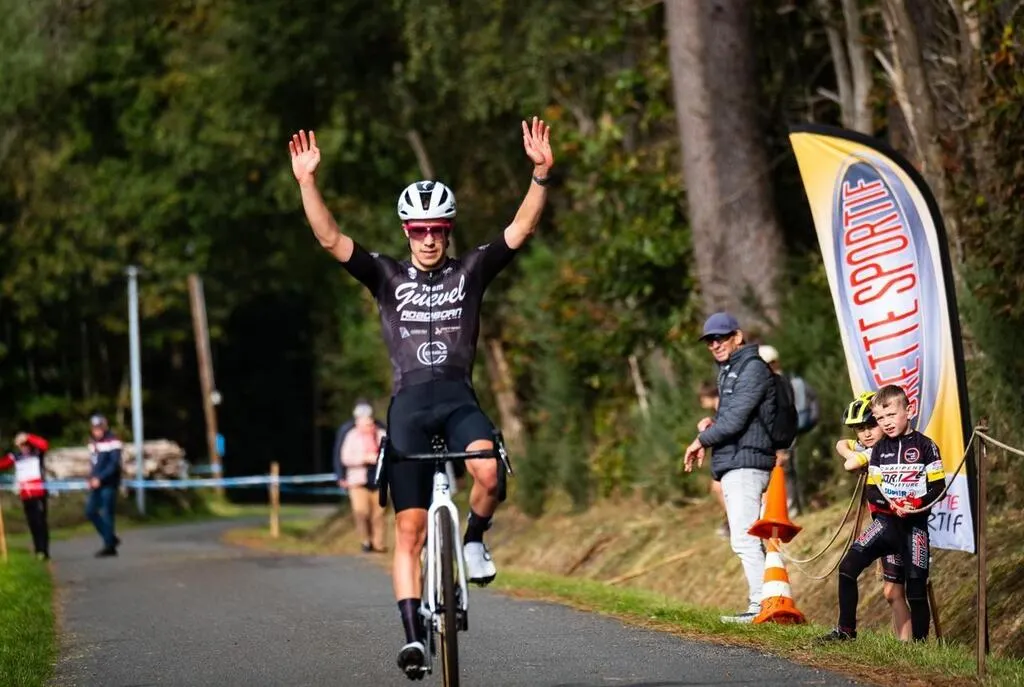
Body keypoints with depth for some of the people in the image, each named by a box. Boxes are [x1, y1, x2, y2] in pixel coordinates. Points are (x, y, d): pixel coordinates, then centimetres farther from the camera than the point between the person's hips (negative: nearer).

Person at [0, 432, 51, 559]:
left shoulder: (37, 453, -1)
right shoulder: (15, 457, 8)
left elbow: (44, 444, -20)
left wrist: (27, 437, -25)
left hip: (39, 494, -4)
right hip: (25, 496, 4)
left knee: (40, 522, -7)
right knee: (32, 523, 6)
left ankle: (44, 551, -5)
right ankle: (39, 550, 13)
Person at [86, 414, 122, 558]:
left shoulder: (112, 442, -11)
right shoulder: (93, 443, 14)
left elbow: (114, 464, -16)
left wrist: (100, 478, -20)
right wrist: (92, 478, 5)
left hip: (109, 484, -8)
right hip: (96, 483, 8)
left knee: (106, 513, -7)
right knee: (90, 511, 6)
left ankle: (109, 546, 0)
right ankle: (111, 537, 18)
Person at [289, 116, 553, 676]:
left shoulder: (470, 271, 8)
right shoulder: (387, 276, 7)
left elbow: (521, 229, -3)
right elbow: (329, 238, -3)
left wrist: (541, 174, -16)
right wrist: (307, 182, -16)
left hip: (459, 398, 0)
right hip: (409, 403, 0)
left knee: (488, 472, -33)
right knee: (409, 529, -3)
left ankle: (473, 540, -2)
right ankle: (413, 635, 0)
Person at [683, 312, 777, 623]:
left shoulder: (752, 369, -10)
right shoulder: (728, 371, 22)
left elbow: (735, 419, -17)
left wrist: (701, 440, -4)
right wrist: (710, 424, 7)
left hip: (745, 465, -11)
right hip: (734, 466, 11)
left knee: (744, 540, -15)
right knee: (749, 540, 11)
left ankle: (760, 605, -17)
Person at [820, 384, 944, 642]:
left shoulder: (925, 446, -2)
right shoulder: (879, 449, 10)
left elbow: (938, 487, -5)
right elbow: (872, 490, 5)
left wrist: (916, 505, -22)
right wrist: (891, 506, -16)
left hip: (914, 525, -3)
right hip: (885, 521, 4)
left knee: (916, 587, -2)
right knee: (847, 567, -11)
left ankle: (920, 641, 12)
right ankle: (846, 630, -2)